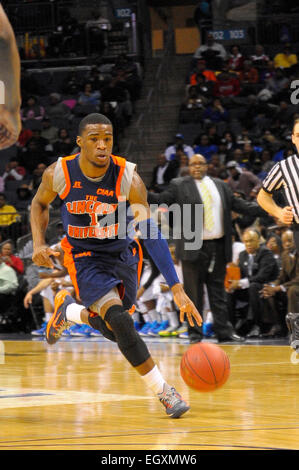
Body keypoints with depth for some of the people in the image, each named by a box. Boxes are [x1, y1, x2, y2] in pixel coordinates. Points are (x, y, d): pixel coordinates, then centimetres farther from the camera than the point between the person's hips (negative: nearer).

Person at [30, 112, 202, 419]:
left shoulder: (128, 179, -23)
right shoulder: (59, 173, -18)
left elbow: (151, 234, -25)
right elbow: (40, 203, 6)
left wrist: (176, 288, -32)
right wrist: (39, 244, -10)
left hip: (123, 255, 2)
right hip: (84, 257, -2)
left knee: (112, 329, 14)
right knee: (120, 321, -22)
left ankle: (68, 309, 46)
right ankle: (164, 393, -13)